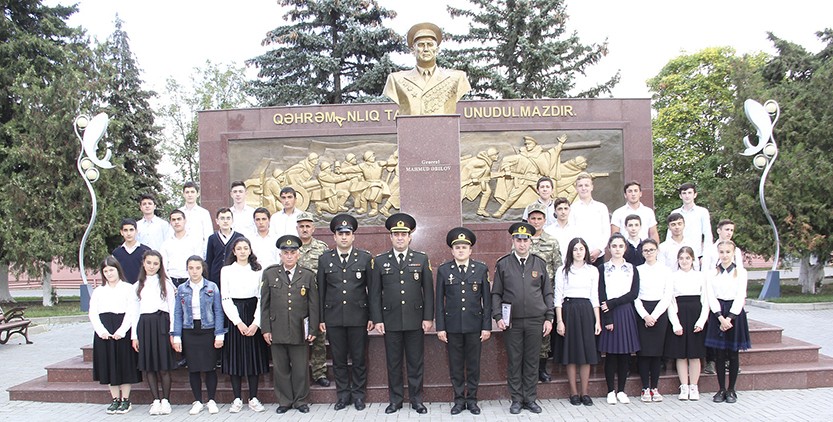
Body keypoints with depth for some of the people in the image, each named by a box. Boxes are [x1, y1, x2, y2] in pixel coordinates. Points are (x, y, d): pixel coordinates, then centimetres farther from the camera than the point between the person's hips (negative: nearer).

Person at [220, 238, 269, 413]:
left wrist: (256, 323, -10)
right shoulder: (226, 270, 3)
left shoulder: (258, 271, 4)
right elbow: (225, 299, -2)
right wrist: (238, 322, -11)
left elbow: (261, 298, 0)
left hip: (253, 317, 1)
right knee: (234, 357, 2)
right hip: (233, 317, 0)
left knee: (254, 356, 3)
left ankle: (253, 398, 12)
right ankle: (237, 399, 10)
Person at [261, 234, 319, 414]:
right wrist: (266, 329, 0)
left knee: (301, 369, 5)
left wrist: (312, 330, 0)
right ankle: (284, 401, 21)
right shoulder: (269, 274, 5)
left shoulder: (308, 276, 5)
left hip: (299, 331, 0)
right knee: (281, 369, 7)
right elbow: (264, 304, 5)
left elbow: (313, 305, 4)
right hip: (277, 331, 1)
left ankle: (300, 401, 20)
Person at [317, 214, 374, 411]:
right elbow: (320, 291, 7)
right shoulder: (324, 259, 6)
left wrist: (372, 317, -1)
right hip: (333, 318, 1)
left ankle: (358, 395, 20)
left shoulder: (365, 258, 2)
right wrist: (321, 318, 3)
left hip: (358, 317, -1)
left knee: (359, 359, 6)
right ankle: (343, 394, 23)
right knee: (338, 359, 9)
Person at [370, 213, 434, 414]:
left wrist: (428, 317, -2)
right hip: (390, 321, 0)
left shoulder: (422, 259, 4)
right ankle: (395, 400, 20)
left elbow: (428, 290, 3)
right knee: (393, 362, 8)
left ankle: (416, 400, 19)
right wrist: (377, 319, -2)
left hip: (415, 320, 0)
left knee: (416, 362, 7)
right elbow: (375, 293, 3)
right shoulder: (379, 261, 4)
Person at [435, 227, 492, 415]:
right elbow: (439, 301, 2)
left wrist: (487, 327, -2)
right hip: (452, 326, 0)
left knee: (473, 364, 7)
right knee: (455, 365, 7)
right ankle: (459, 400, 19)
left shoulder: (481, 269, 2)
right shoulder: (443, 270, 2)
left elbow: (487, 300, 2)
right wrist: (440, 327, -2)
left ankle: (472, 399, 20)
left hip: (474, 325, 0)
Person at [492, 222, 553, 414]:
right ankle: (516, 399, 15)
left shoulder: (539, 263, 7)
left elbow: (547, 293, 9)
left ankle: (530, 399, 18)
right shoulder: (503, 264, 3)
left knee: (532, 362, 7)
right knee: (514, 362, 5)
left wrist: (549, 318, 3)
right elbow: (496, 294, 4)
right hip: (512, 322, -1)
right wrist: (498, 317, -6)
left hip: (536, 321, 1)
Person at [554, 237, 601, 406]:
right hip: (568, 311, -2)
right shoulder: (563, 271, 2)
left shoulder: (593, 270, 9)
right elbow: (558, 297, -1)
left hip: (586, 311, 2)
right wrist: (559, 321, -8)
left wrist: (597, 320, 3)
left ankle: (585, 393, 12)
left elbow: (595, 297, 9)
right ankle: (573, 393, 11)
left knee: (587, 353, 3)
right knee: (571, 354, 2)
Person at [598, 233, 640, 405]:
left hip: (626, 313, 2)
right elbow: (602, 296, -4)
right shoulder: (603, 268, 3)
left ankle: (621, 390, 13)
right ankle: (611, 391, 8)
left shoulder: (632, 269, 10)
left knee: (625, 353, 4)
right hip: (609, 314, -2)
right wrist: (607, 319, -13)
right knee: (610, 353, 0)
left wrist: (612, 303, -12)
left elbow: (634, 293, -1)